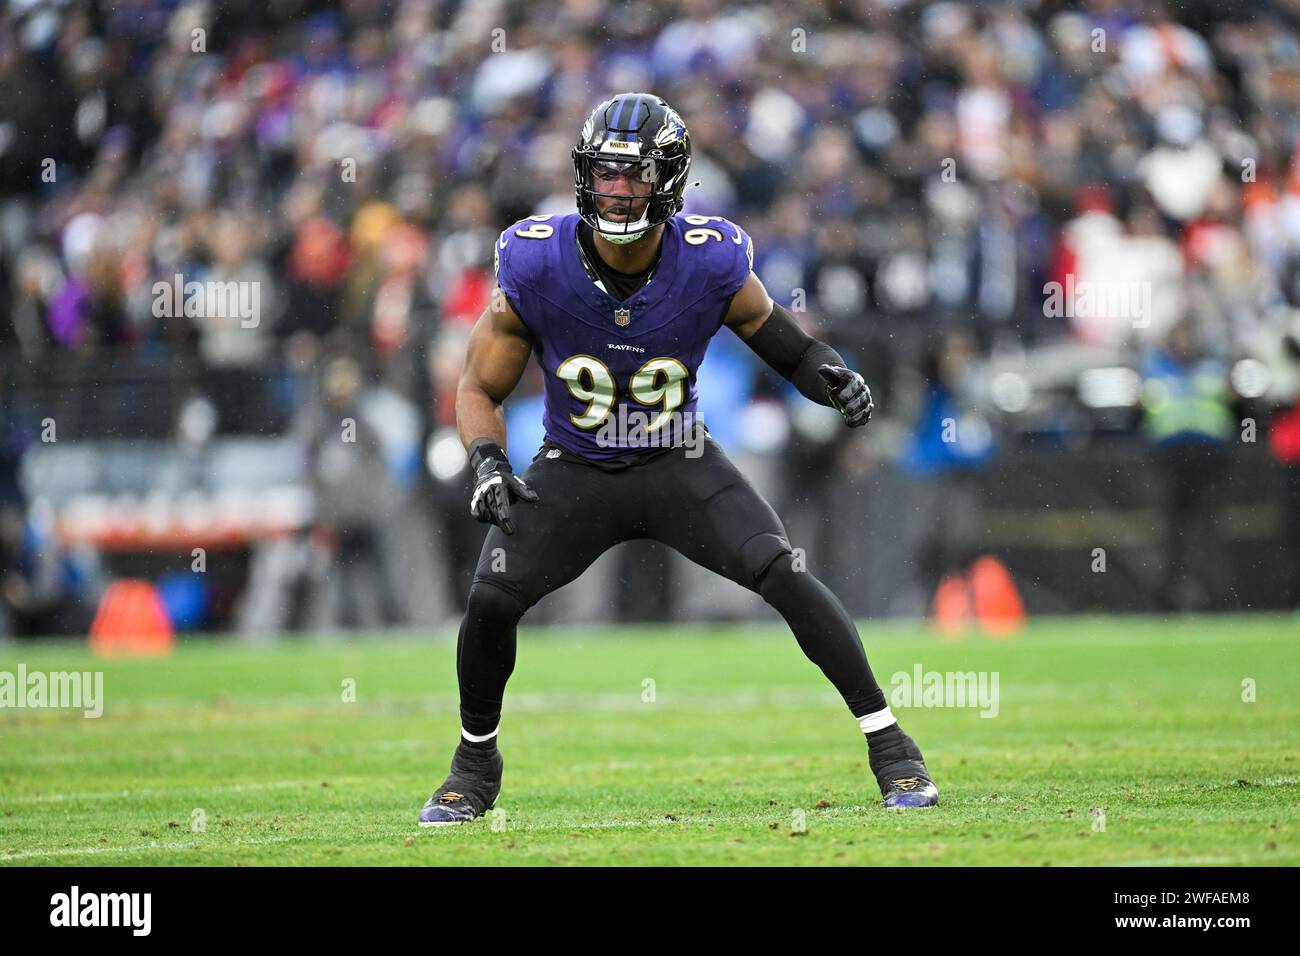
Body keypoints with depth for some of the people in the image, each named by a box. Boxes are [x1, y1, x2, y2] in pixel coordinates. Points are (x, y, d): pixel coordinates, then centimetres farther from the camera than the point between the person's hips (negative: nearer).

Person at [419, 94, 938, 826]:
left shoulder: (711, 263, -18)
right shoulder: (536, 264, -18)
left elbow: (775, 335, -1)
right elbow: (481, 390, -6)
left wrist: (831, 375, -22)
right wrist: (489, 465, -24)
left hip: (679, 465, 0)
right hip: (573, 472, 1)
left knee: (786, 575, -20)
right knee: (492, 598, -18)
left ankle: (889, 744, -8)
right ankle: (476, 762, 10)